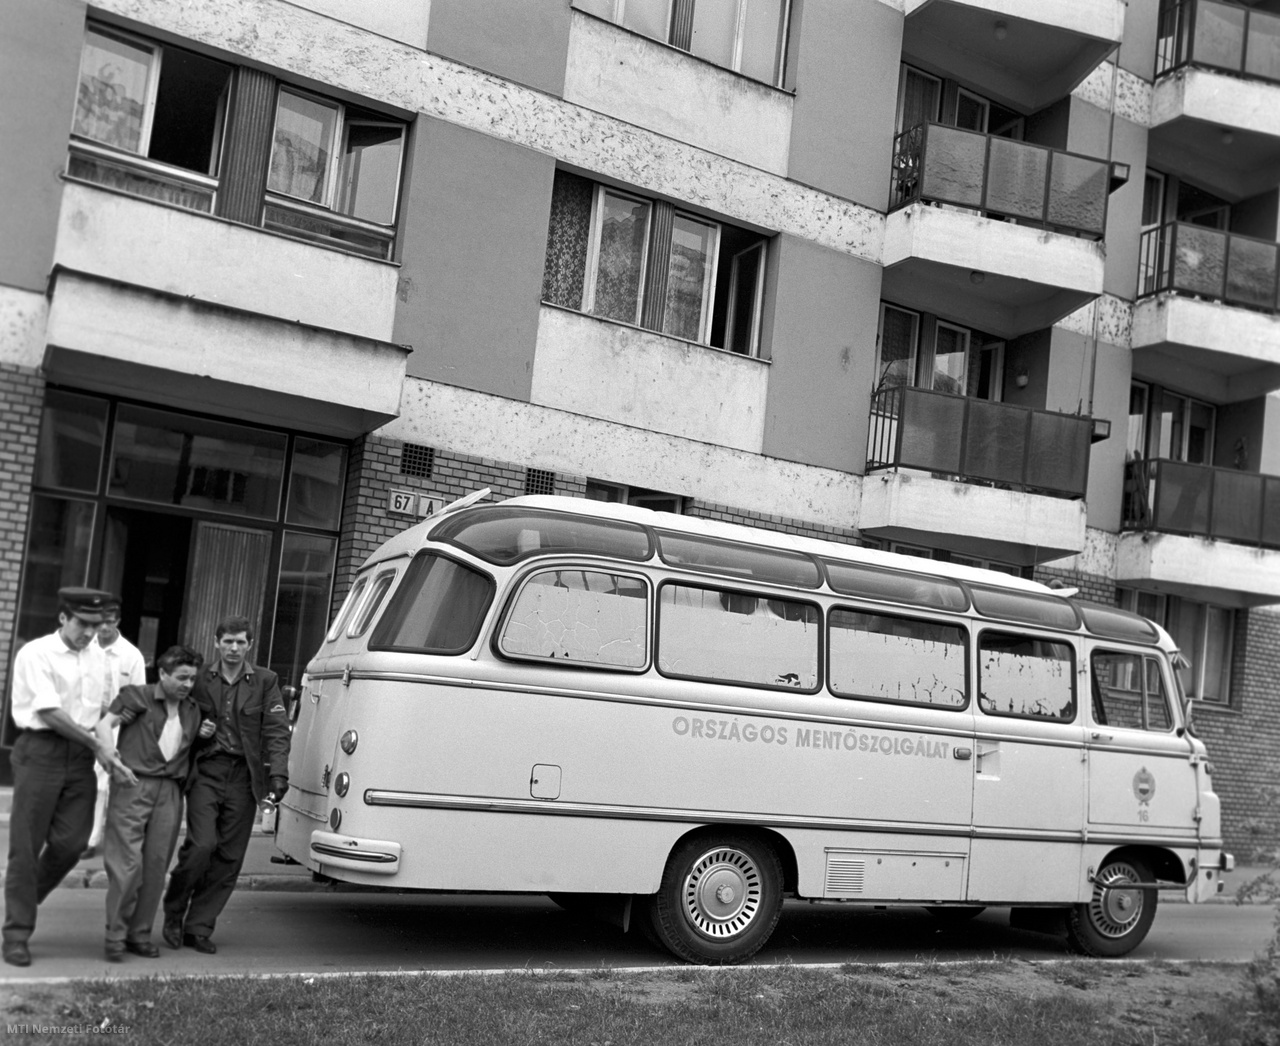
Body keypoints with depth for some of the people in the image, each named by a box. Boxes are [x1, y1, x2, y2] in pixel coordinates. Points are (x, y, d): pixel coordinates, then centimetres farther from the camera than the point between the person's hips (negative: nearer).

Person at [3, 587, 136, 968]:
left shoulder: (97, 659, 11)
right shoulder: (35, 654, -8)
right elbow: (49, 712, -13)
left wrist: (106, 753, 2)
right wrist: (99, 746, -11)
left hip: (81, 755, 5)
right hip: (40, 751, -5)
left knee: (71, 843, -1)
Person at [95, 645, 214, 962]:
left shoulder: (192, 712, 19)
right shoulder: (138, 696, 4)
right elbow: (104, 724, -5)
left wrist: (204, 735, 8)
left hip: (169, 793, 5)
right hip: (133, 786, -5)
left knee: (156, 866, 4)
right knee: (127, 863, -7)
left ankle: (140, 933, 14)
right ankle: (116, 935, 2)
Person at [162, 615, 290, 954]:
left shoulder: (265, 682, 6)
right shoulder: (199, 679, 5)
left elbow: (277, 730, 0)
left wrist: (278, 774, -11)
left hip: (243, 777, 2)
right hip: (205, 772, -2)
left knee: (229, 857, 2)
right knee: (202, 845, -12)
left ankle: (199, 927, 14)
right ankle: (173, 914, 11)